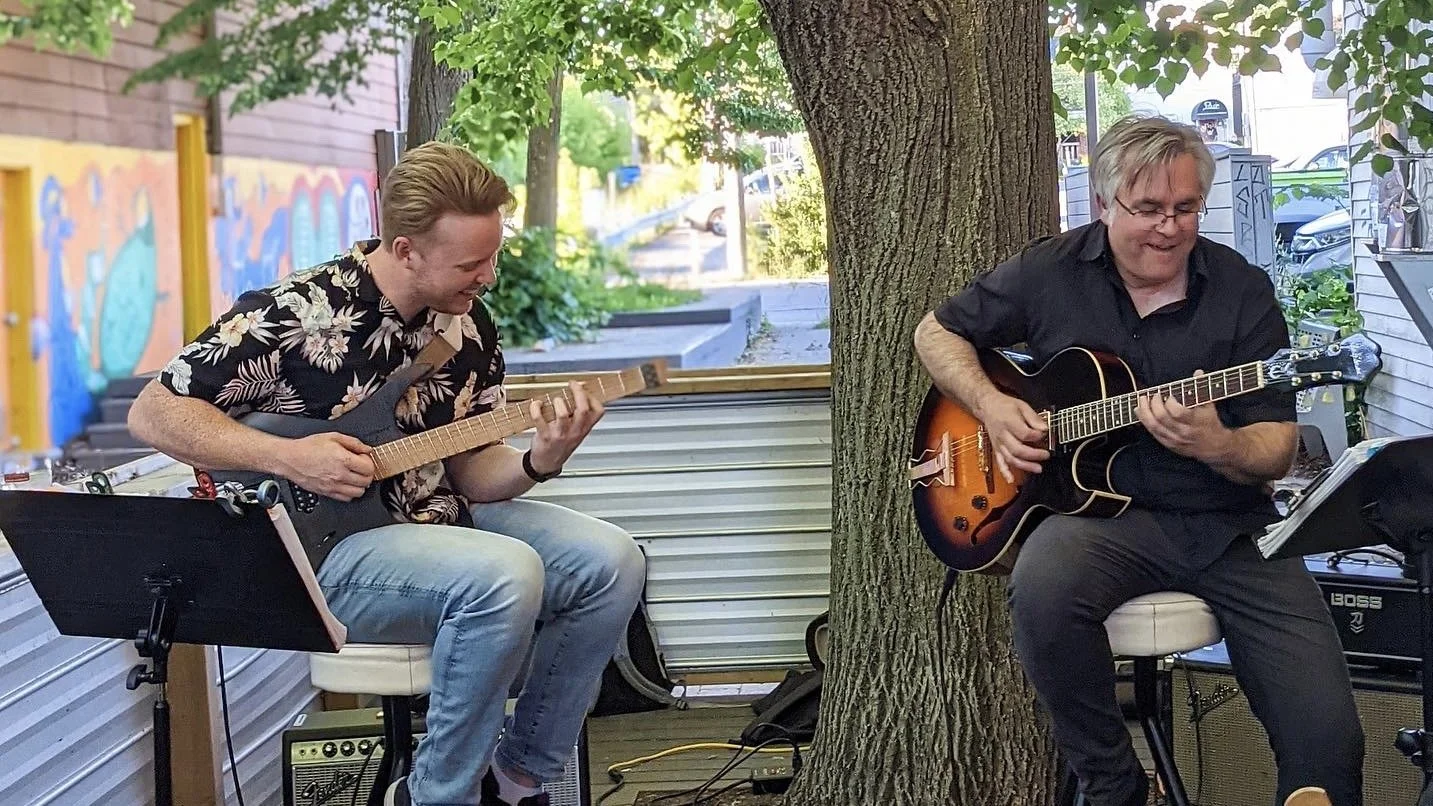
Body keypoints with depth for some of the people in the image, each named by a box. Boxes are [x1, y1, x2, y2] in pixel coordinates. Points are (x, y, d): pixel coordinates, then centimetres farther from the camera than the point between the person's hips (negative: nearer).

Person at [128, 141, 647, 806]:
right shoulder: (294, 311, -15)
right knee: (506, 574, -32)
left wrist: (538, 462, -14)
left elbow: (472, 471, 8)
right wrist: (290, 459, -20)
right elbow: (152, 413, -11)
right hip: (325, 553, -7)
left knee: (613, 562, -10)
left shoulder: (468, 326, 4)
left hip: (439, 524, 7)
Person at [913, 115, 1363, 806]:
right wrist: (991, 406, -3)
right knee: (1044, 583, -37)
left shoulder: (1242, 291, 1)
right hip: (1103, 512, 0)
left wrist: (1215, 445, -24)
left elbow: (1278, 452, -1)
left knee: (1327, 737, -19)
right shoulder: (1050, 272, 2)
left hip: (1229, 526, 0)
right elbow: (937, 332, 15)